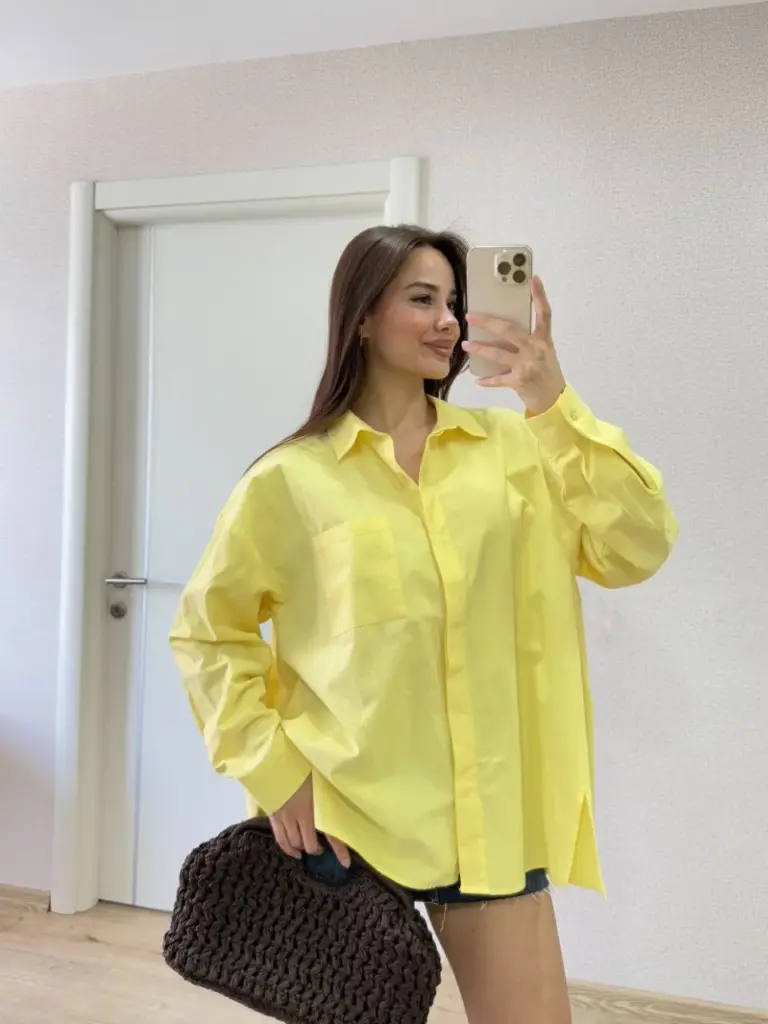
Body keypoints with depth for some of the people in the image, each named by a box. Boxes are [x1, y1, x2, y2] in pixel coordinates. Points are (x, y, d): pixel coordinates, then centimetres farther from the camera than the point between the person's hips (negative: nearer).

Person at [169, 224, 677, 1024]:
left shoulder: (512, 448, 2)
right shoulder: (294, 478, -6)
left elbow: (636, 549, -9)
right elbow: (207, 630, 1)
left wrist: (555, 405, -18)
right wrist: (271, 770, -7)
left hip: (487, 812, 2)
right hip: (344, 815, -1)